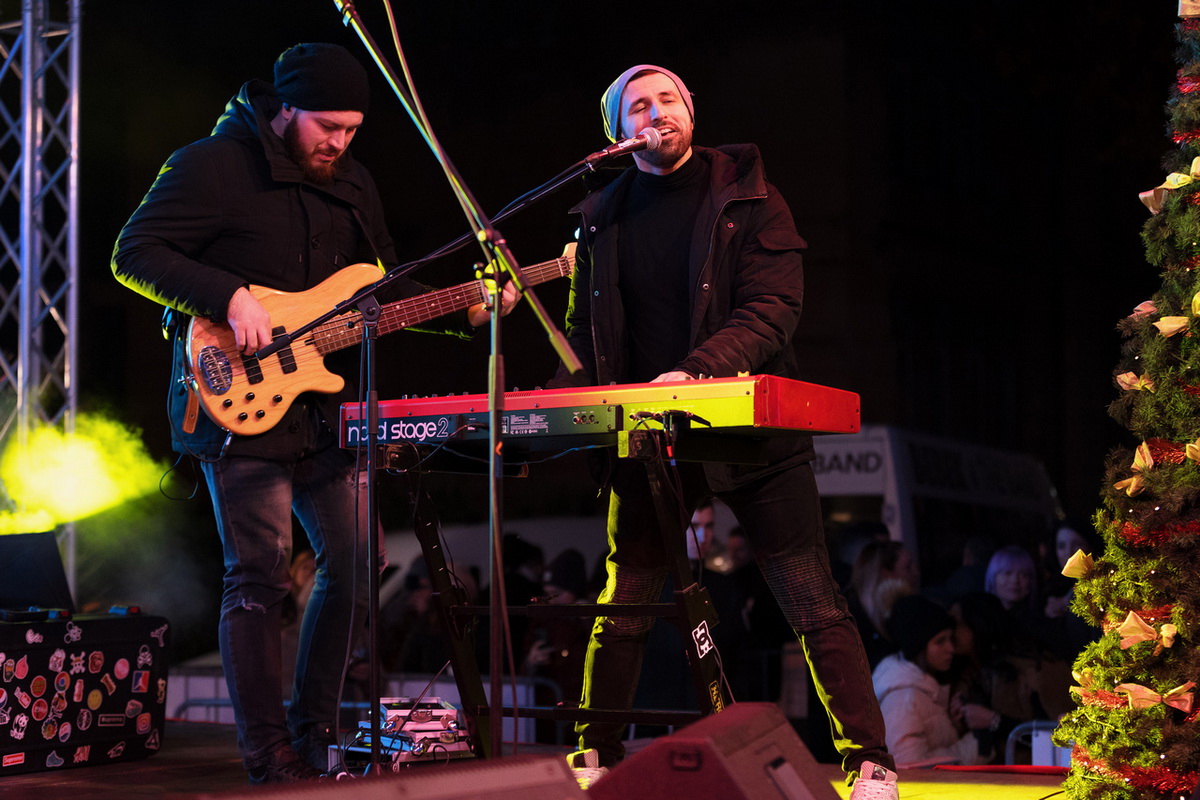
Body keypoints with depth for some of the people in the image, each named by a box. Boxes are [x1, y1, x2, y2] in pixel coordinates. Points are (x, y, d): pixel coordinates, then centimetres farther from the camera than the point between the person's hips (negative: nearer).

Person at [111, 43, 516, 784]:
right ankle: (270, 758, 0)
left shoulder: (352, 183, 14)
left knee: (356, 564, 7)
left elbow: (380, 285, 21)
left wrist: (464, 312, 6)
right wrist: (231, 297, -23)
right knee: (261, 576, -8)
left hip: (325, 407, 8)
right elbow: (135, 253, -12)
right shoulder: (214, 166, -8)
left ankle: (314, 735, 19)